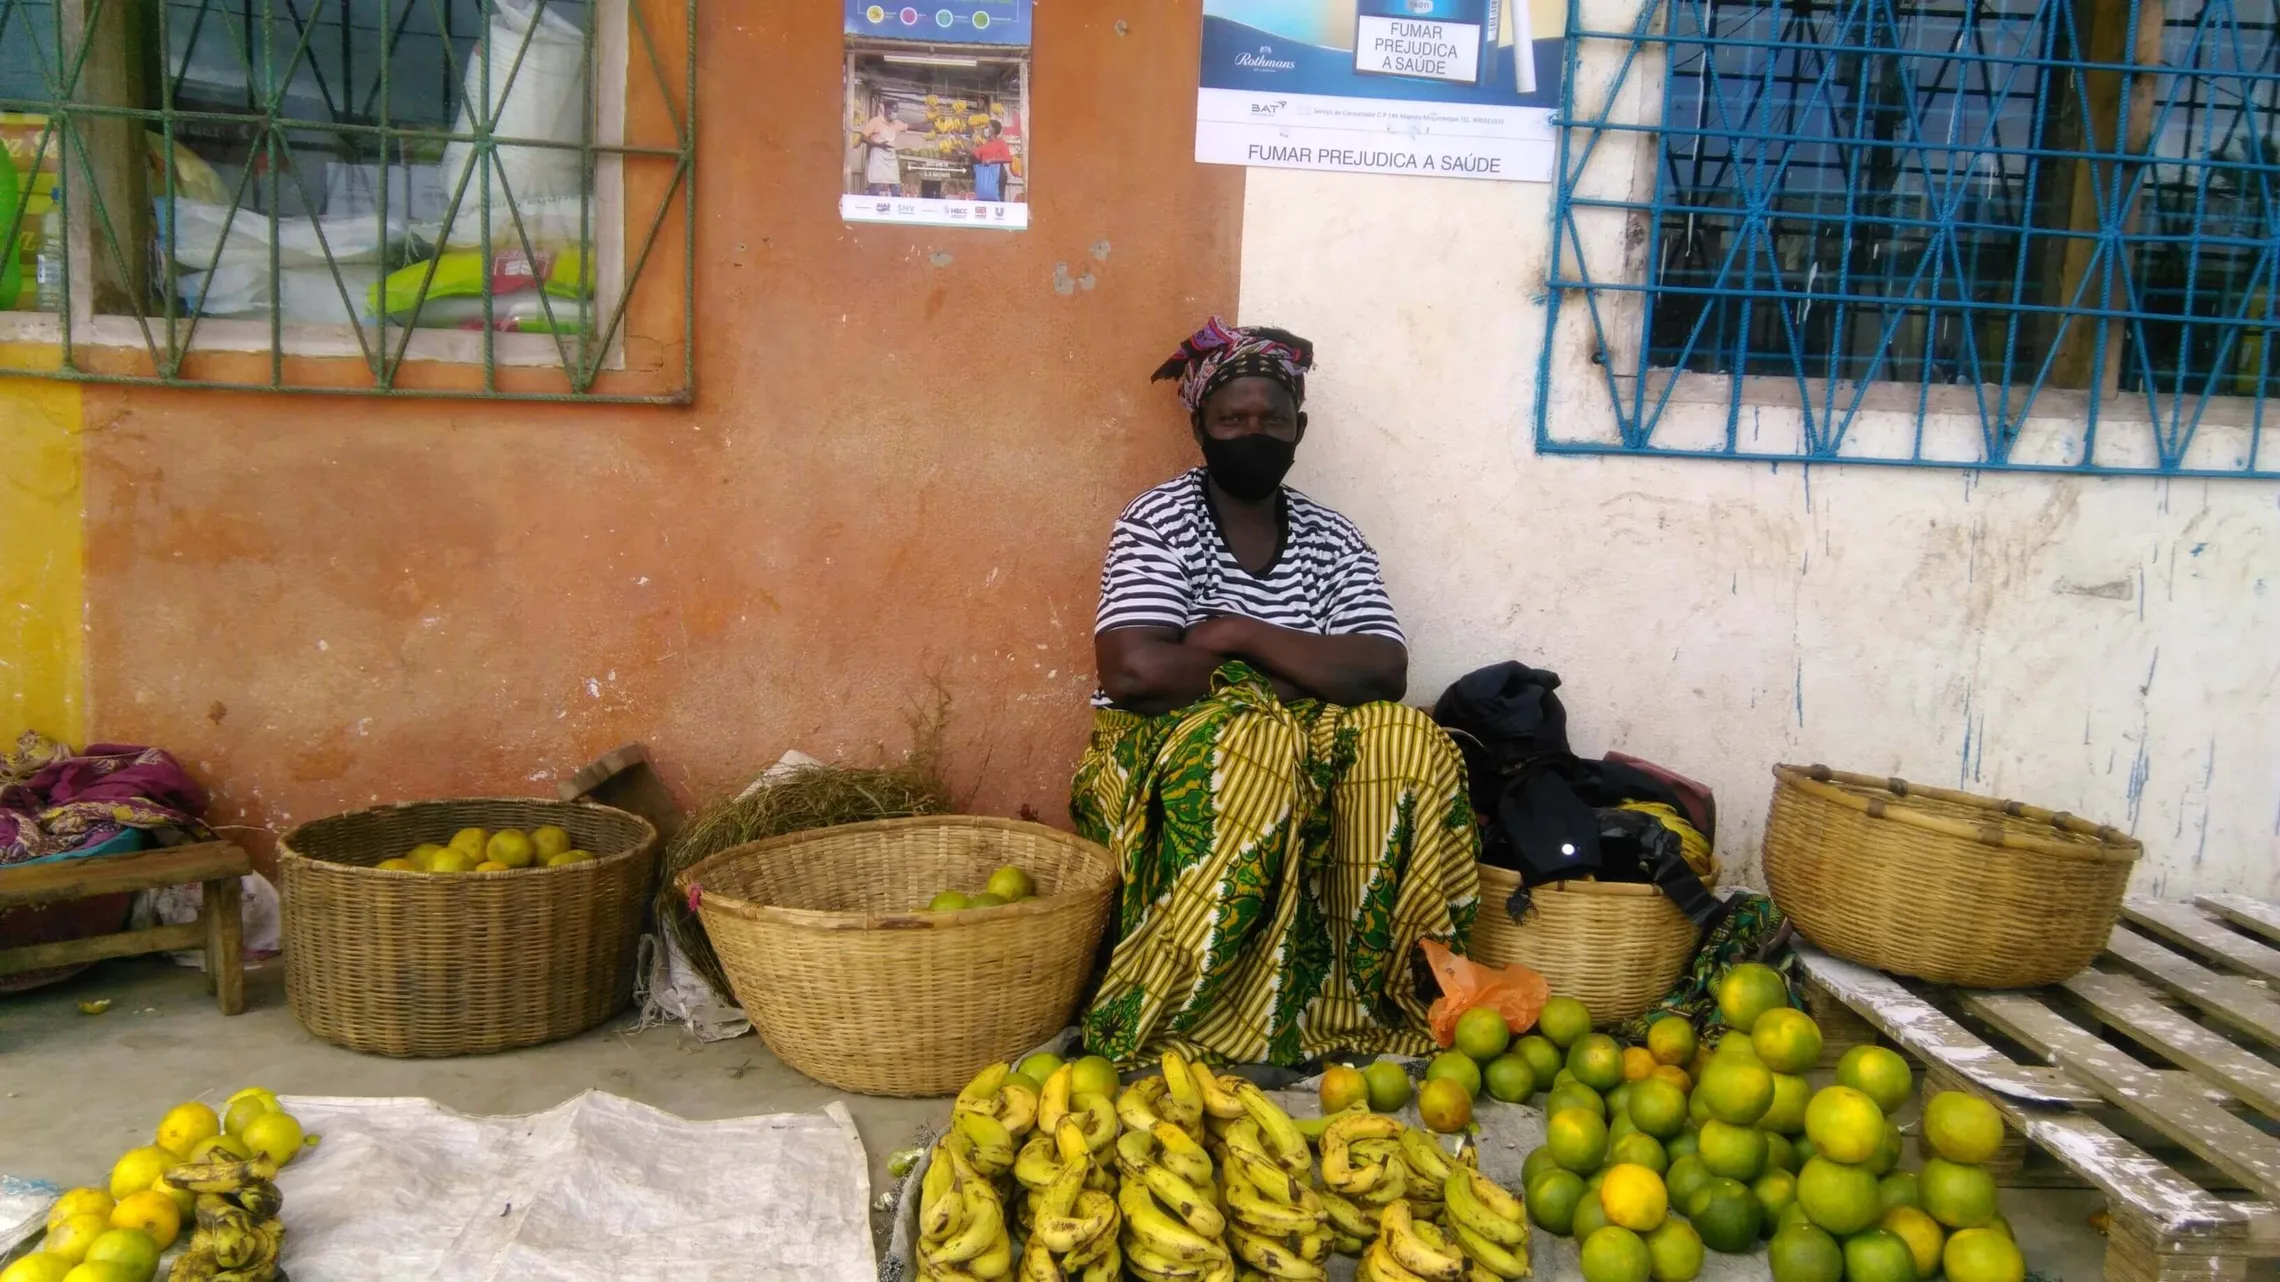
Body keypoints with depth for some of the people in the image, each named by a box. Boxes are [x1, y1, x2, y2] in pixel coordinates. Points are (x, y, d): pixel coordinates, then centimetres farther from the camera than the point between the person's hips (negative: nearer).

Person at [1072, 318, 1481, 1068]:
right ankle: (1169, 1031, -27)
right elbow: (1133, 670, -19)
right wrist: (1300, 675, -11)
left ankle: (1383, 993, -17)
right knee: (1254, 742, -36)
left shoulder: (1332, 541, 9)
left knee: (1405, 741, -25)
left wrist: (1241, 635, -16)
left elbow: (1385, 673, -7)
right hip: (1165, 753, -3)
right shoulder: (1160, 521, -3)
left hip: (1311, 748, 4)